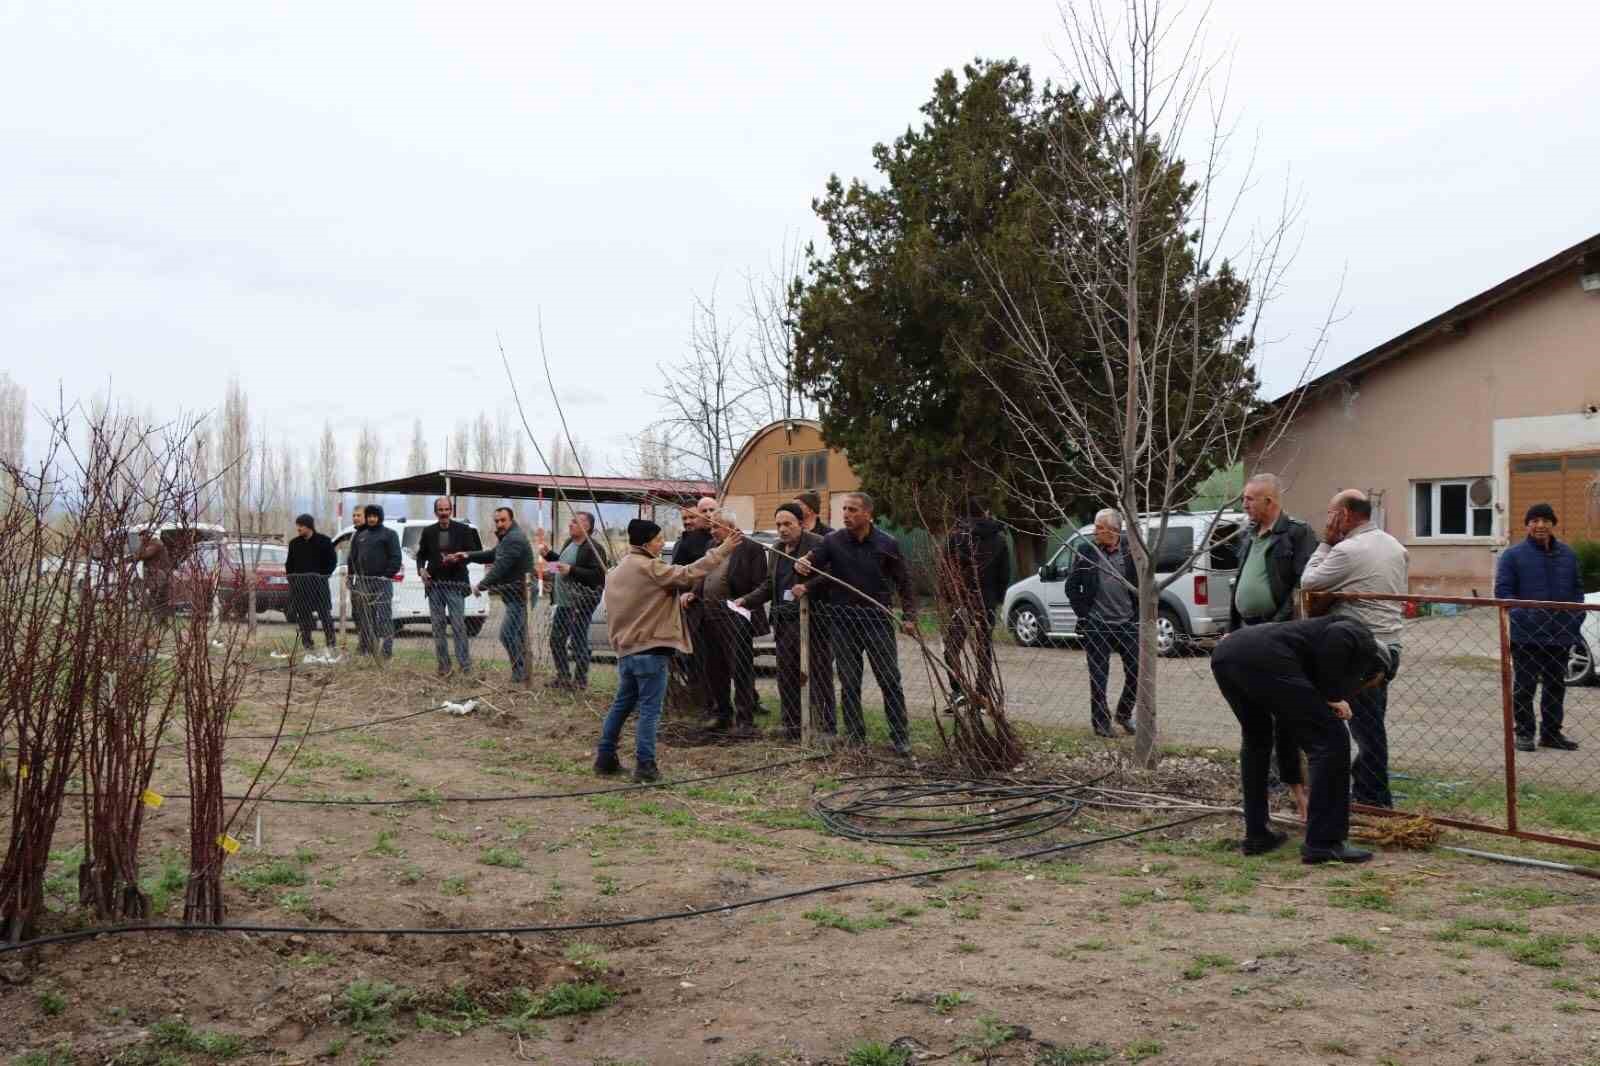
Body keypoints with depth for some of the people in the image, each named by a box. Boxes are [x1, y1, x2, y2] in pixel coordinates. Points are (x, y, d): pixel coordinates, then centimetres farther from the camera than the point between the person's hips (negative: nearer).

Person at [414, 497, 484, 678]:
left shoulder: (463, 530, 2)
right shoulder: (428, 532, 10)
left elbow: (473, 552, 1)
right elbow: (421, 554, 20)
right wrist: (421, 569, 1)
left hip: (455, 584, -3)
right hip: (434, 584, 4)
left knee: (458, 625, -8)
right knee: (438, 626, 5)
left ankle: (465, 665, -5)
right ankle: (443, 665, 12)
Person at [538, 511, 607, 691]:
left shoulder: (592, 548, -16)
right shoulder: (569, 543, 12)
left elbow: (597, 575, -23)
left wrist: (571, 570, -25)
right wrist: (548, 554, 12)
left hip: (581, 603, -10)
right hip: (564, 602, 10)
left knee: (578, 643, -2)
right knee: (556, 639, 16)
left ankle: (580, 681, 11)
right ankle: (563, 676, 30)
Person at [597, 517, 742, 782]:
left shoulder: (618, 570, 13)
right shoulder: (650, 568, -14)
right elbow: (688, 574, -22)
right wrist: (722, 550, -20)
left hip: (626, 649, 9)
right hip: (650, 650, -9)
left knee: (622, 705, 18)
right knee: (649, 710, -4)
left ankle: (605, 758, 23)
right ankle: (645, 766, -4)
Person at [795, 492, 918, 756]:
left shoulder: (886, 544, 0)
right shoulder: (833, 541, 1)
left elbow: (903, 582, 5)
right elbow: (812, 563, 1)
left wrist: (909, 617, -2)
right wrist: (801, 565, -24)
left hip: (877, 620, -1)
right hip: (843, 621, 1)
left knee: (890, 680, 0)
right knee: (849, 683, 7)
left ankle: (901, 737, 10)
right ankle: (855, 736, 19)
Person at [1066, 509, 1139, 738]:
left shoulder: (1131, 551, -1)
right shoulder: (1086, 552, -2)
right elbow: (1071, 586, 4)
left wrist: (1138, 612, 2)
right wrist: (1083, 613, -3)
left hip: (1127, 624, 1)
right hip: (1096, 626, -1)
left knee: (1137, 672, 4)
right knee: (1099, 677, 2)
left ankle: (1124, 714, 26)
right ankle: (1101, 723, 14)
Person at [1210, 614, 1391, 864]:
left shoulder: (1317, 676, 39)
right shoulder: (1361, 637, 21)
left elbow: (1287, 727, 43)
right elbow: (1336, 635, -6)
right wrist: (1332, 696, 5)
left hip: (1224, 655, 9)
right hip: (1265, 659, -9)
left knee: (1255, 740, 33)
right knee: (1332, 741, 5)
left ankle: (1256, 834, 35)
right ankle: (1323, 843, 9)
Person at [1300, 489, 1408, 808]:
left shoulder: (1348, 550, -16)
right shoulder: (1395, 546, 13)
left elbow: (1308, 582, -7)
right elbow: (1400, 594, 20)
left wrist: (1325, 543, -1)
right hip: (1389, 646, 9)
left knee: (1366, 726, -2)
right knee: (1372, 725, 14)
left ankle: (1373, 798, 4)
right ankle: (1367, 791, 20)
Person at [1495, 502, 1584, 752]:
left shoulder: (1568, 555, 11)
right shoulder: (1513, 555, -5)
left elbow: (1577, 590, 15)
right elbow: (1503, 591, -8)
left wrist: (1575, 620, 1)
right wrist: (1523, 616, -20)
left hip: (1560, 636, 5)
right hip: (1526, 636, -5)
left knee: (1556, 685, 13)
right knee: (1524, 685, 2)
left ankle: (1551, 733, 24)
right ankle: (1524, 733, 13)